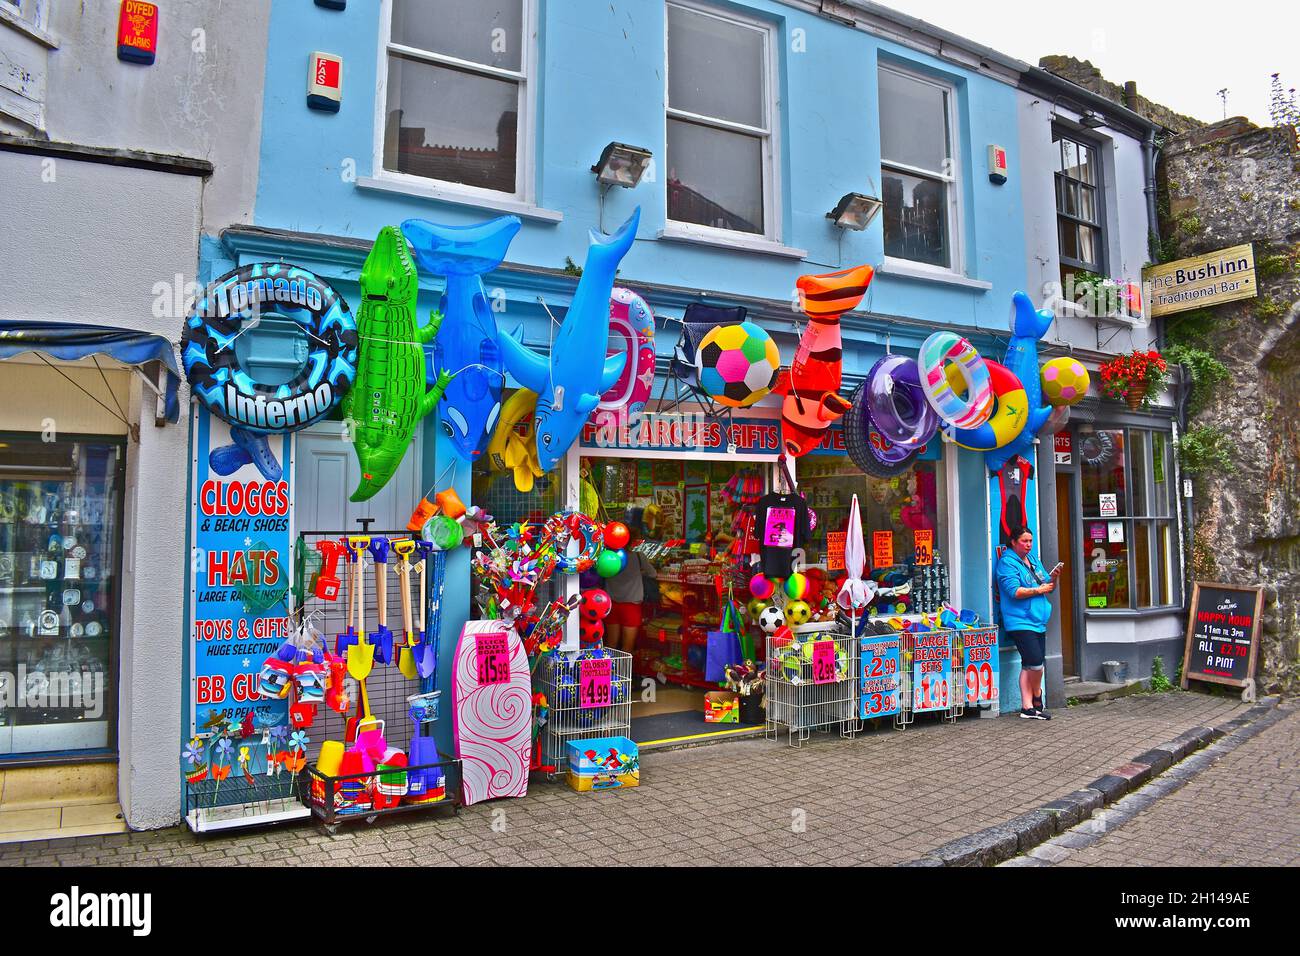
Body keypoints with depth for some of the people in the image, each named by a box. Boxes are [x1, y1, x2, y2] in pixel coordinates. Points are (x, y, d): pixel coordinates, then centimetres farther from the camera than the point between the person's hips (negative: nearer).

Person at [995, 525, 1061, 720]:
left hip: (1038, 621, 8)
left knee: (1029, 666, 8)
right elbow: (1014, 591, -18)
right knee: (1035, 661, -15)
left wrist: (1054, 577, 1)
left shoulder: (1034, 560, 18)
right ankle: (1037, 697, 9)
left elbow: (1048, 586, 21)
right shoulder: (1007, 562, -8)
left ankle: (1027, 707, 12)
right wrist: (1038, 590, -10)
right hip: (1020, 622, -8)